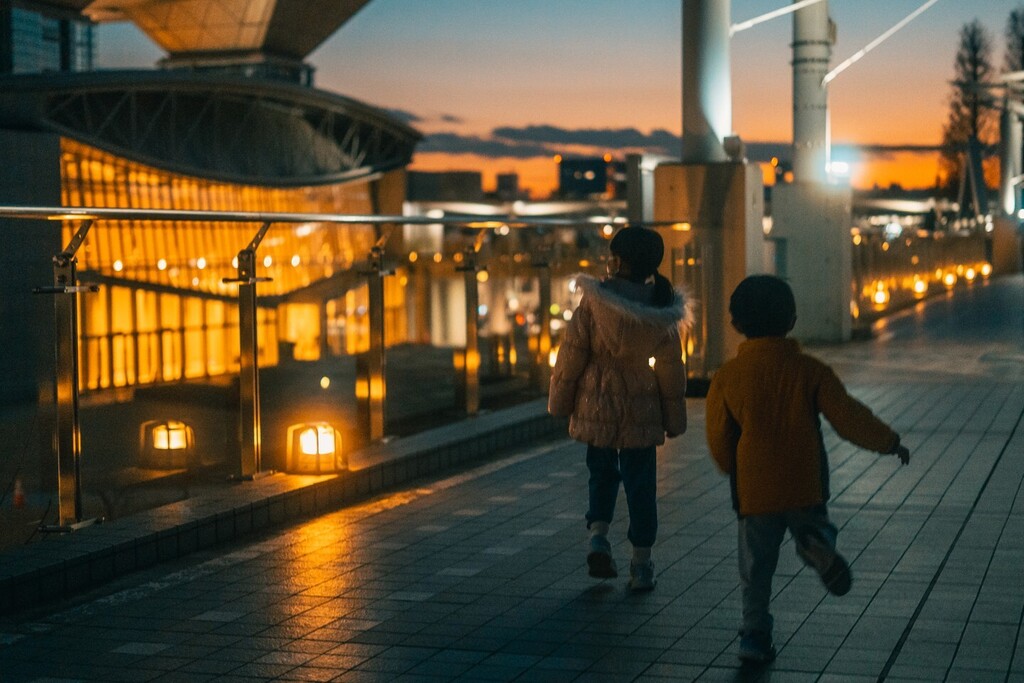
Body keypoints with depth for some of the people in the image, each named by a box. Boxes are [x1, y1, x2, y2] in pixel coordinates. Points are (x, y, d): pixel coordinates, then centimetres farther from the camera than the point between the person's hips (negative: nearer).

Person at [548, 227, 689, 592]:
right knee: (640, 483, 9)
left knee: (602, 472, 20)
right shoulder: (659, 309, -5)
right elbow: (670, 368, 1)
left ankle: (598, 537, 2)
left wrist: (560, 400, 3)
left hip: (596, 406, -1)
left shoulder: (594, 301, -13)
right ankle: (641, 565, 10)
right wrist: (674, 418, 9)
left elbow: (572, 353, -9)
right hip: (641, 408, 1)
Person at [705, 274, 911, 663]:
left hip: (754, 493, 0)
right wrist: (889, 442, 9)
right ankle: (817, 545, -13)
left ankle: (755, 636, 7)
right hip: (806, 488, 0)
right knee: (814, 528, 21)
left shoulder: (726, 377, -2)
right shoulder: (810, 370, -3)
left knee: (756, 571, 10)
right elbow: (847, 416, -4)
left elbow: (719, 440, 3)